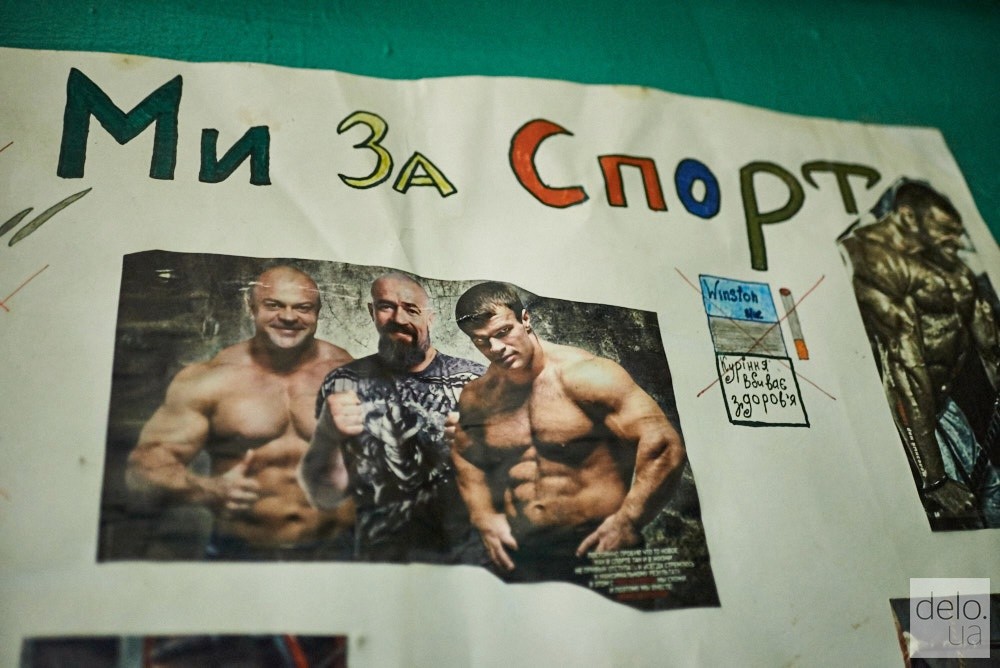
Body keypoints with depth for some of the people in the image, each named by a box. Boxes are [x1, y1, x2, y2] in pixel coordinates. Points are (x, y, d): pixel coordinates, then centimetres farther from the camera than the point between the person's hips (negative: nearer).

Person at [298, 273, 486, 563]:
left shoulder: (473, 379, -2)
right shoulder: (344, 384, 0)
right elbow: (326, 496, -2)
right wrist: (327, 435, -22)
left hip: (471, 555, -1)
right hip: (383, 560, 1)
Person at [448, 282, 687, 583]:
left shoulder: (585, 375, -13)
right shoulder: (476, 398, 4)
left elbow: (663, 444, -18)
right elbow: (464, 455, 25)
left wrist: (627, 522, -19)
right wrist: (483, 516, 11)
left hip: (597, 548, -4)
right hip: (518, 556, 4)